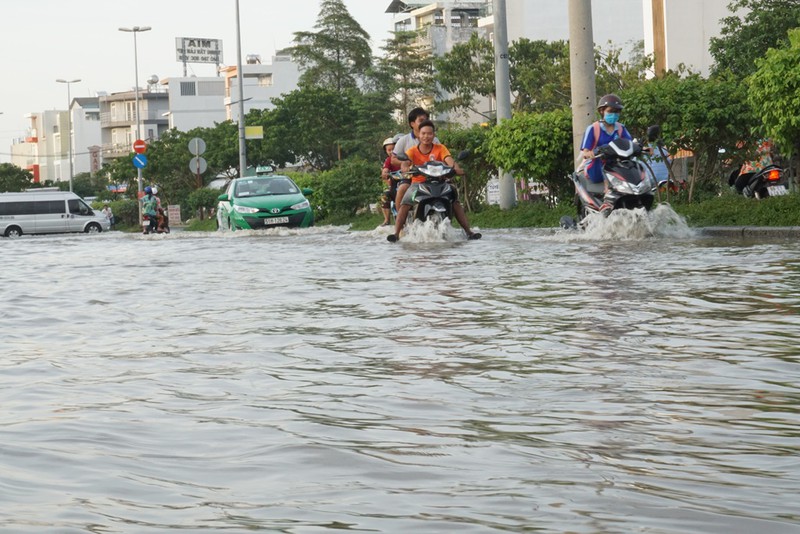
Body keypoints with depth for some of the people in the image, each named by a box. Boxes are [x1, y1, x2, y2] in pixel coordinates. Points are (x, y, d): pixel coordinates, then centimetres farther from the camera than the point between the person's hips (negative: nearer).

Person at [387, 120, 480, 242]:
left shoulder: (440, 148, 1)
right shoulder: (412, 151, 0)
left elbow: (449, 160, -17)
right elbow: (405, 162, -19)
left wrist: (456, 168, -40)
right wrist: (406, 168, -45)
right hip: (418, 183, -1)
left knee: (455, 200, -19)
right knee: (405, 203, -26)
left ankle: (468, 231, -16)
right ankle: (396, 233, -28)